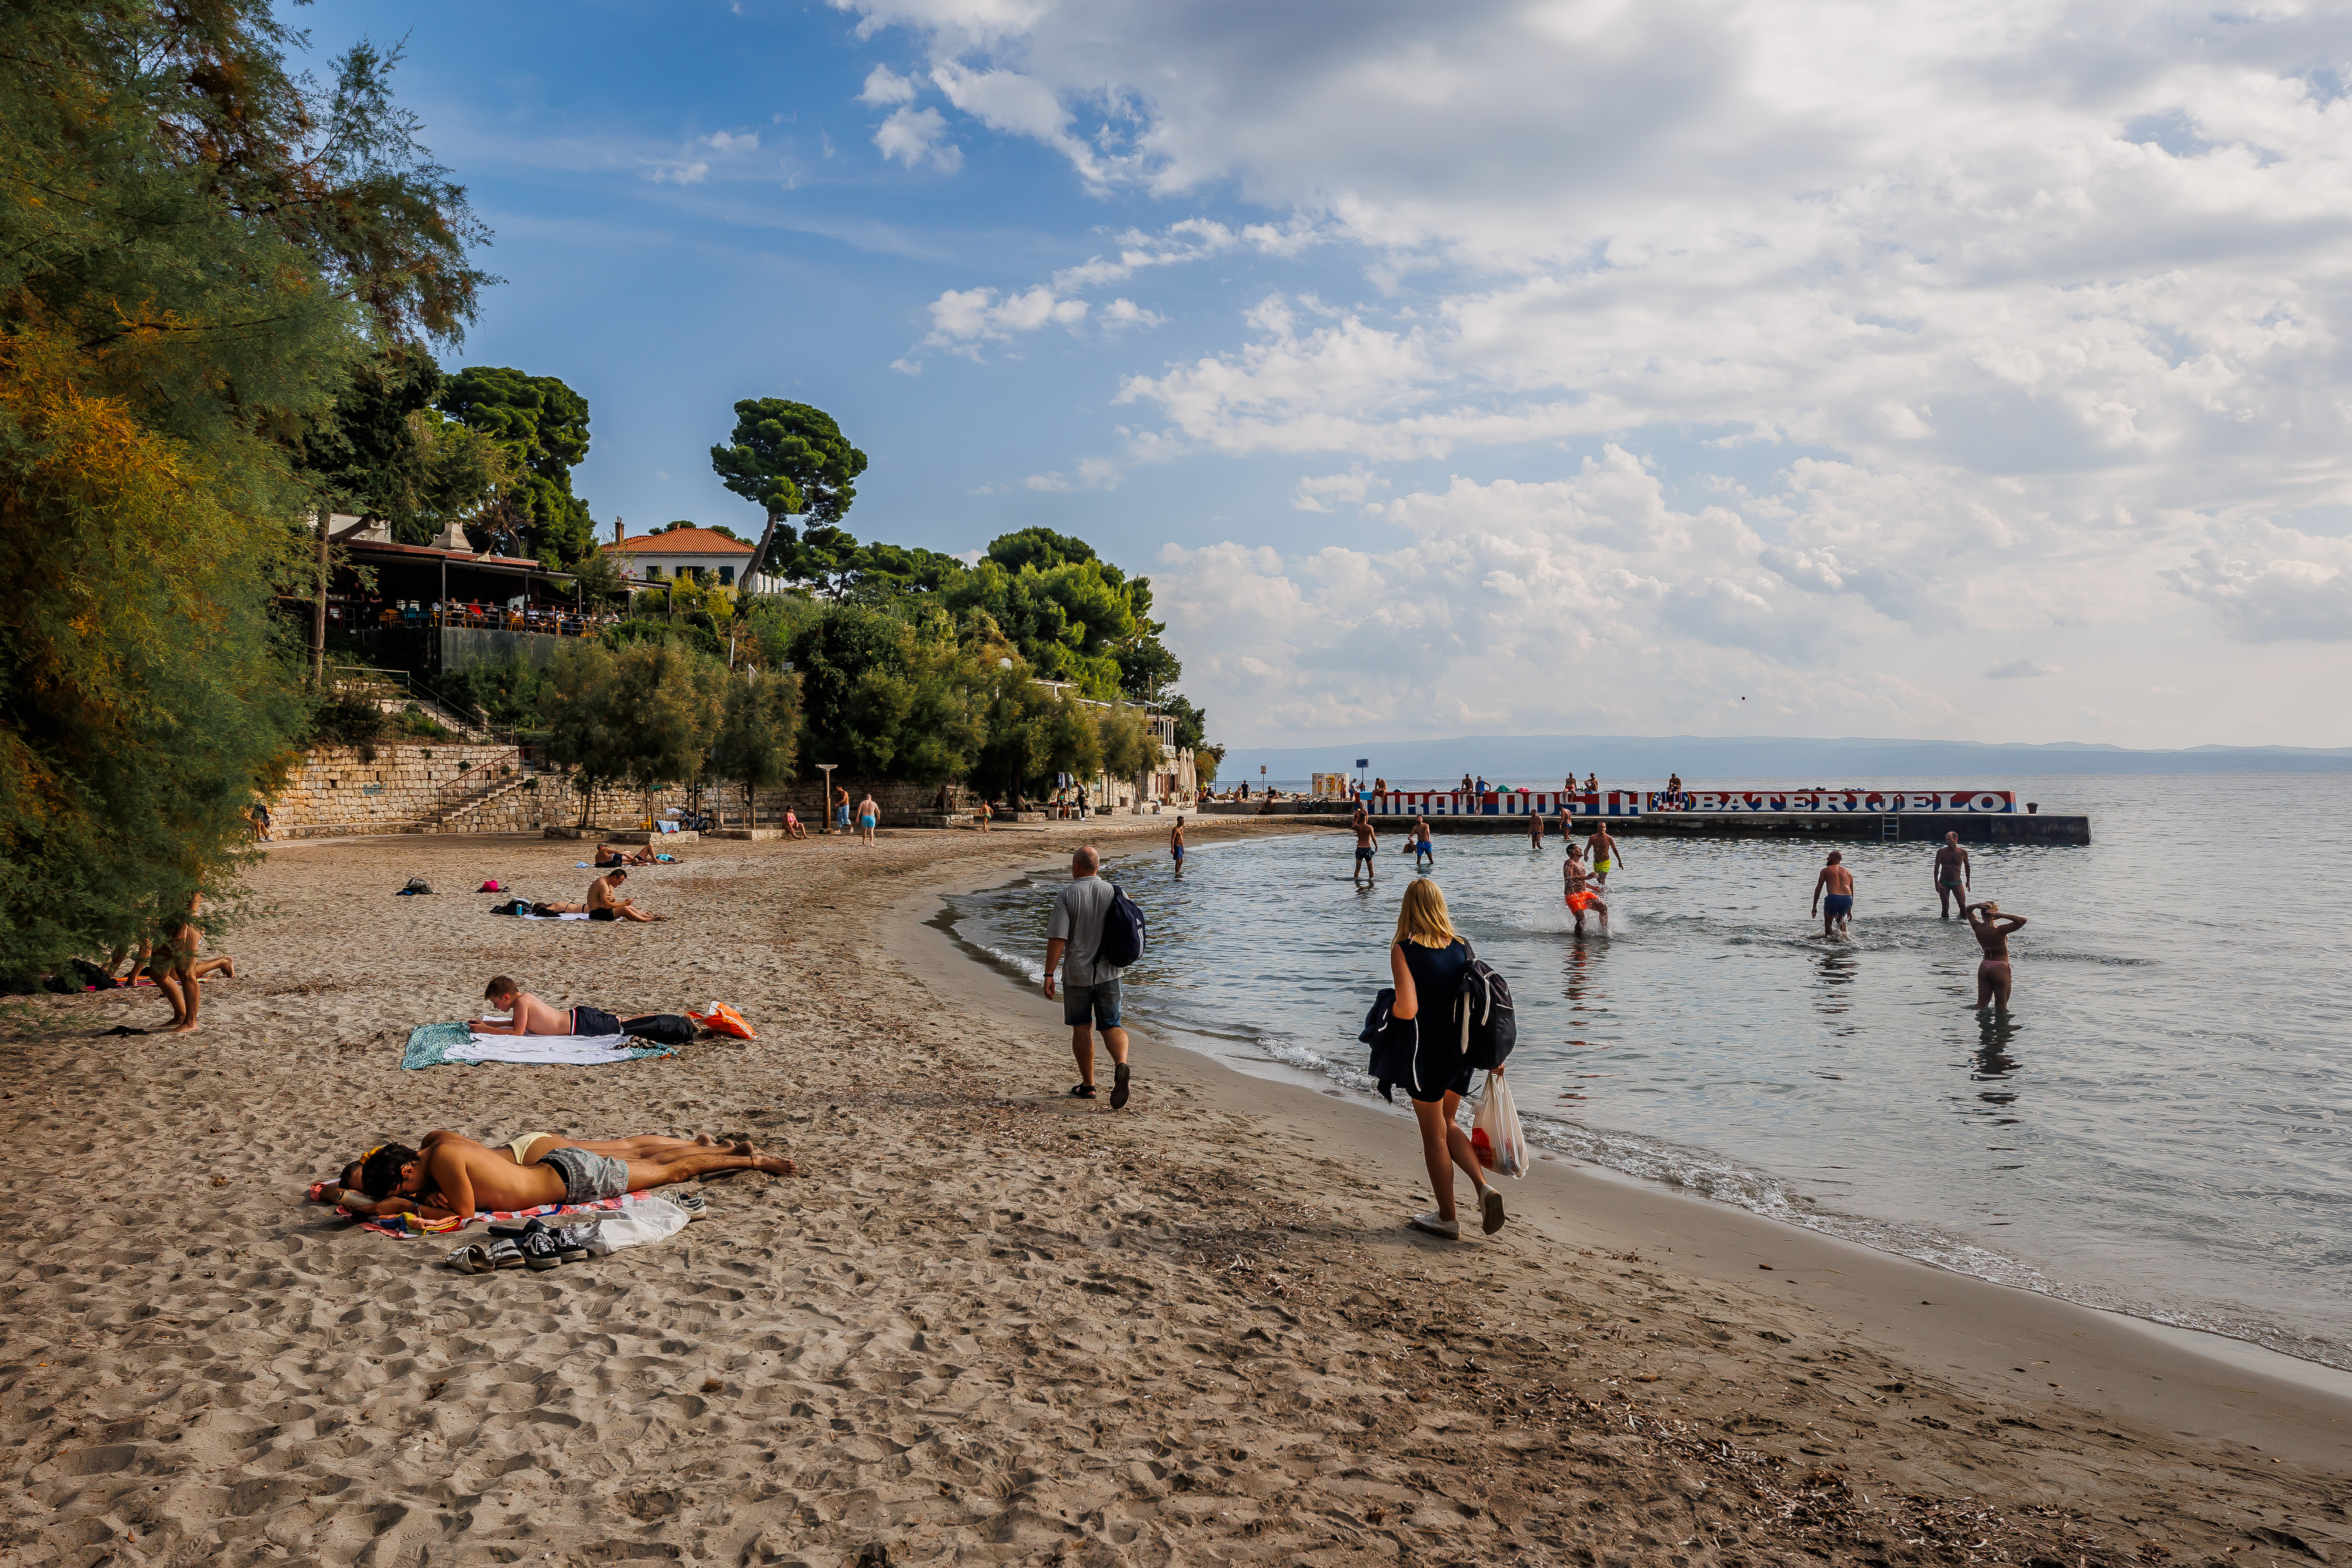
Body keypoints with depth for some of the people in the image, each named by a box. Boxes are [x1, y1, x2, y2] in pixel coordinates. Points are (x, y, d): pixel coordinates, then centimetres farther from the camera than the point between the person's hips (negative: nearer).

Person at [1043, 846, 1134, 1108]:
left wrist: (1049, 974, -10)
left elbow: (1057, 938, -15)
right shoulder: (1115, 893, 2)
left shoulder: (1066, 896, -9)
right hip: (1109, 973, 3)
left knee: (1081, 1028, 12)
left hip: (1077, 973, -3)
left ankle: (1088, 1085, 18)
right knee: (1111, 1026, 6)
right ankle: (1121, 1065, -22)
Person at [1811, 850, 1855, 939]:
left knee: (1828, 923, 15)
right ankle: (1844, 936, 10)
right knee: (1840, 920, 31)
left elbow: (1818, 889, 9)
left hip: (1833, 898, -4)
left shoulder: (1825, 870, 13)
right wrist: (1849, 910, 36)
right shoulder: (1848, 873, 25)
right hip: (1847, 899, 4)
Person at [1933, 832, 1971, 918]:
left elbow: (1967, 866, 16)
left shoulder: (1963, 852, 0)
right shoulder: (1941, 852, -3)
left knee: (1963, 905, -13)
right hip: (1944, 883, 0)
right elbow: (1936, 867, 1)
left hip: (1957, 882, 0)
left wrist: (1968, 881, 21)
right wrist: (1936, 883, -6)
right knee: (1945, 907, -3)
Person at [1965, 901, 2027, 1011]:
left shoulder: (1978, 928, -7)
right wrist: (2001, 916, -29)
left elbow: (1968, 910, 10)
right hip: (2000, 968, -5)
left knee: (1982, 1003, 12)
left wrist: (1977, 906, -13)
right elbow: (2022, 920, -25)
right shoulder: (2000, 931, -22)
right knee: (2001, 1005, 7)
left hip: (1984, 967, 5)